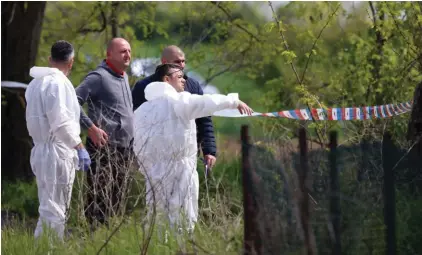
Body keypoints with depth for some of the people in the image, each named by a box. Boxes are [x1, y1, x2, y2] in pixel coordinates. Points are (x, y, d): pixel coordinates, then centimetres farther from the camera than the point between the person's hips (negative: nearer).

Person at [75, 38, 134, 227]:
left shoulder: (124, 77, 17)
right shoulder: (99, 77, -10)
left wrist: (132, 136, 17)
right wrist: (91, 127, -21)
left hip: (123, 149, 9)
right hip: (104, 148, -9)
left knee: (117, 200, 12)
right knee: (99, 199, -8)